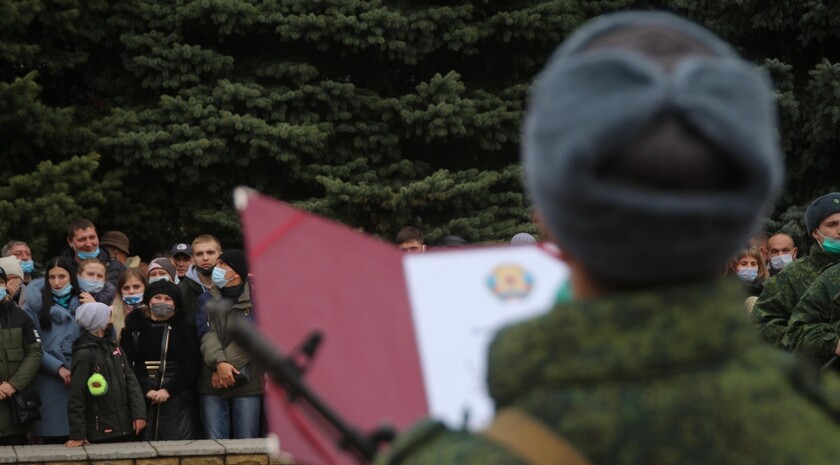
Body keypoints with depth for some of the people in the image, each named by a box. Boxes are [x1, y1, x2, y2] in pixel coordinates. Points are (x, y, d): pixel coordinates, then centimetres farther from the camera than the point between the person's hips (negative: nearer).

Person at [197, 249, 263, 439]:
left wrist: (227, 367, -13)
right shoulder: (206, 300, 11)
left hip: (247, 383, -3)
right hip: (212, 385, 3)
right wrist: (219, 363, -20)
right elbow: (208, 334, -3)